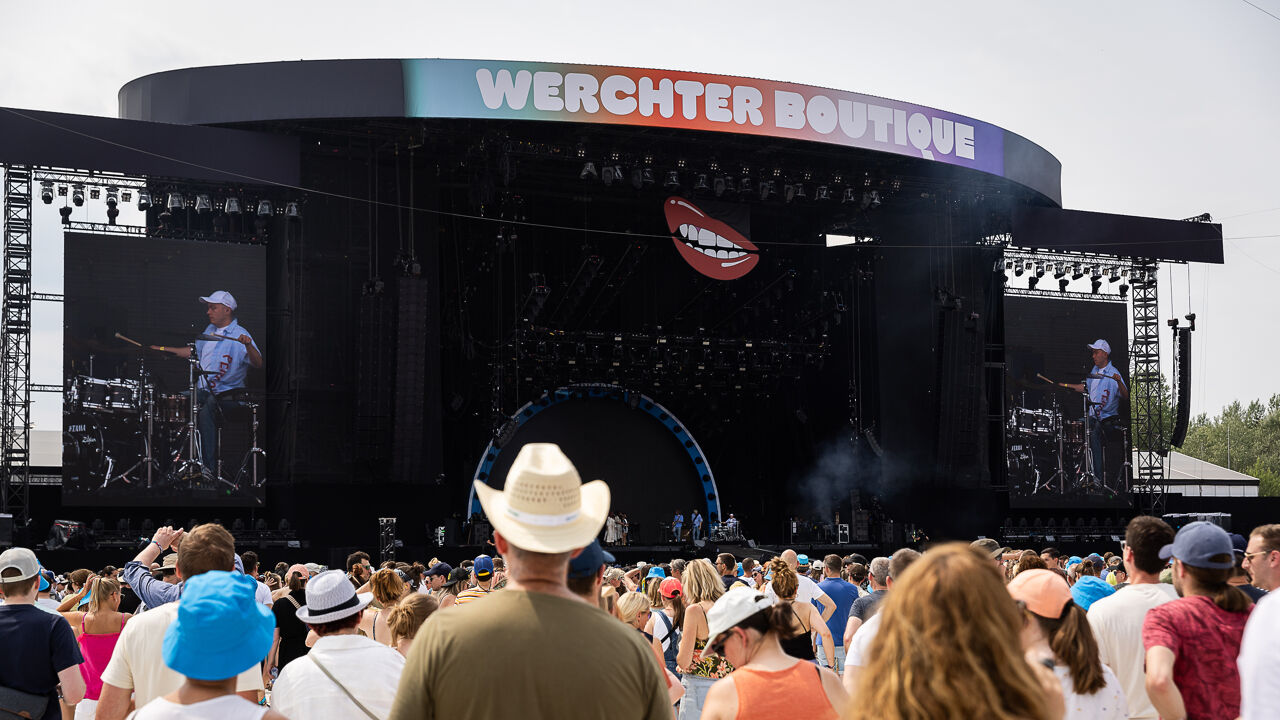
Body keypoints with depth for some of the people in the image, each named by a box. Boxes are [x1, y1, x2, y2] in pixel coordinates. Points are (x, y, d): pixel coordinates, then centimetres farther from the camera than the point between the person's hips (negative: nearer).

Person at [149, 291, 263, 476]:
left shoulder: (239, 336, -11)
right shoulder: (210, 330, 14)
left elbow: (258, 363, -24)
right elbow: (195, 351, 27)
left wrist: (248, 345, -43)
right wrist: (166, 349, 21)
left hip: (227, 394, -8)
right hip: (203, 390, 8)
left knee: (205, 412, -32)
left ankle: (210, 468, -27)